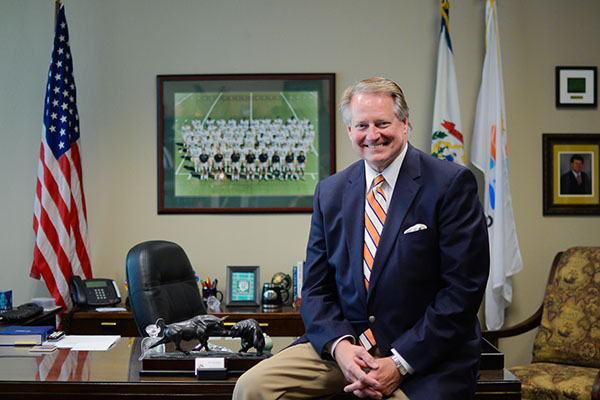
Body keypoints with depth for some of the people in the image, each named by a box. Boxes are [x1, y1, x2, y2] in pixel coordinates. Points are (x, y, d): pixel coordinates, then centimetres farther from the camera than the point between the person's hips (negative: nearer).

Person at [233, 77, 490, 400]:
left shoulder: (453, 184, -6)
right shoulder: (330, 191, 8)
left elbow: (463, 288, -10)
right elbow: (316, 288, 9)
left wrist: (399, 364, -15)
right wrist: (339, 346, -11)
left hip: (425, 355, -3)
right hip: (346, 340, 4)